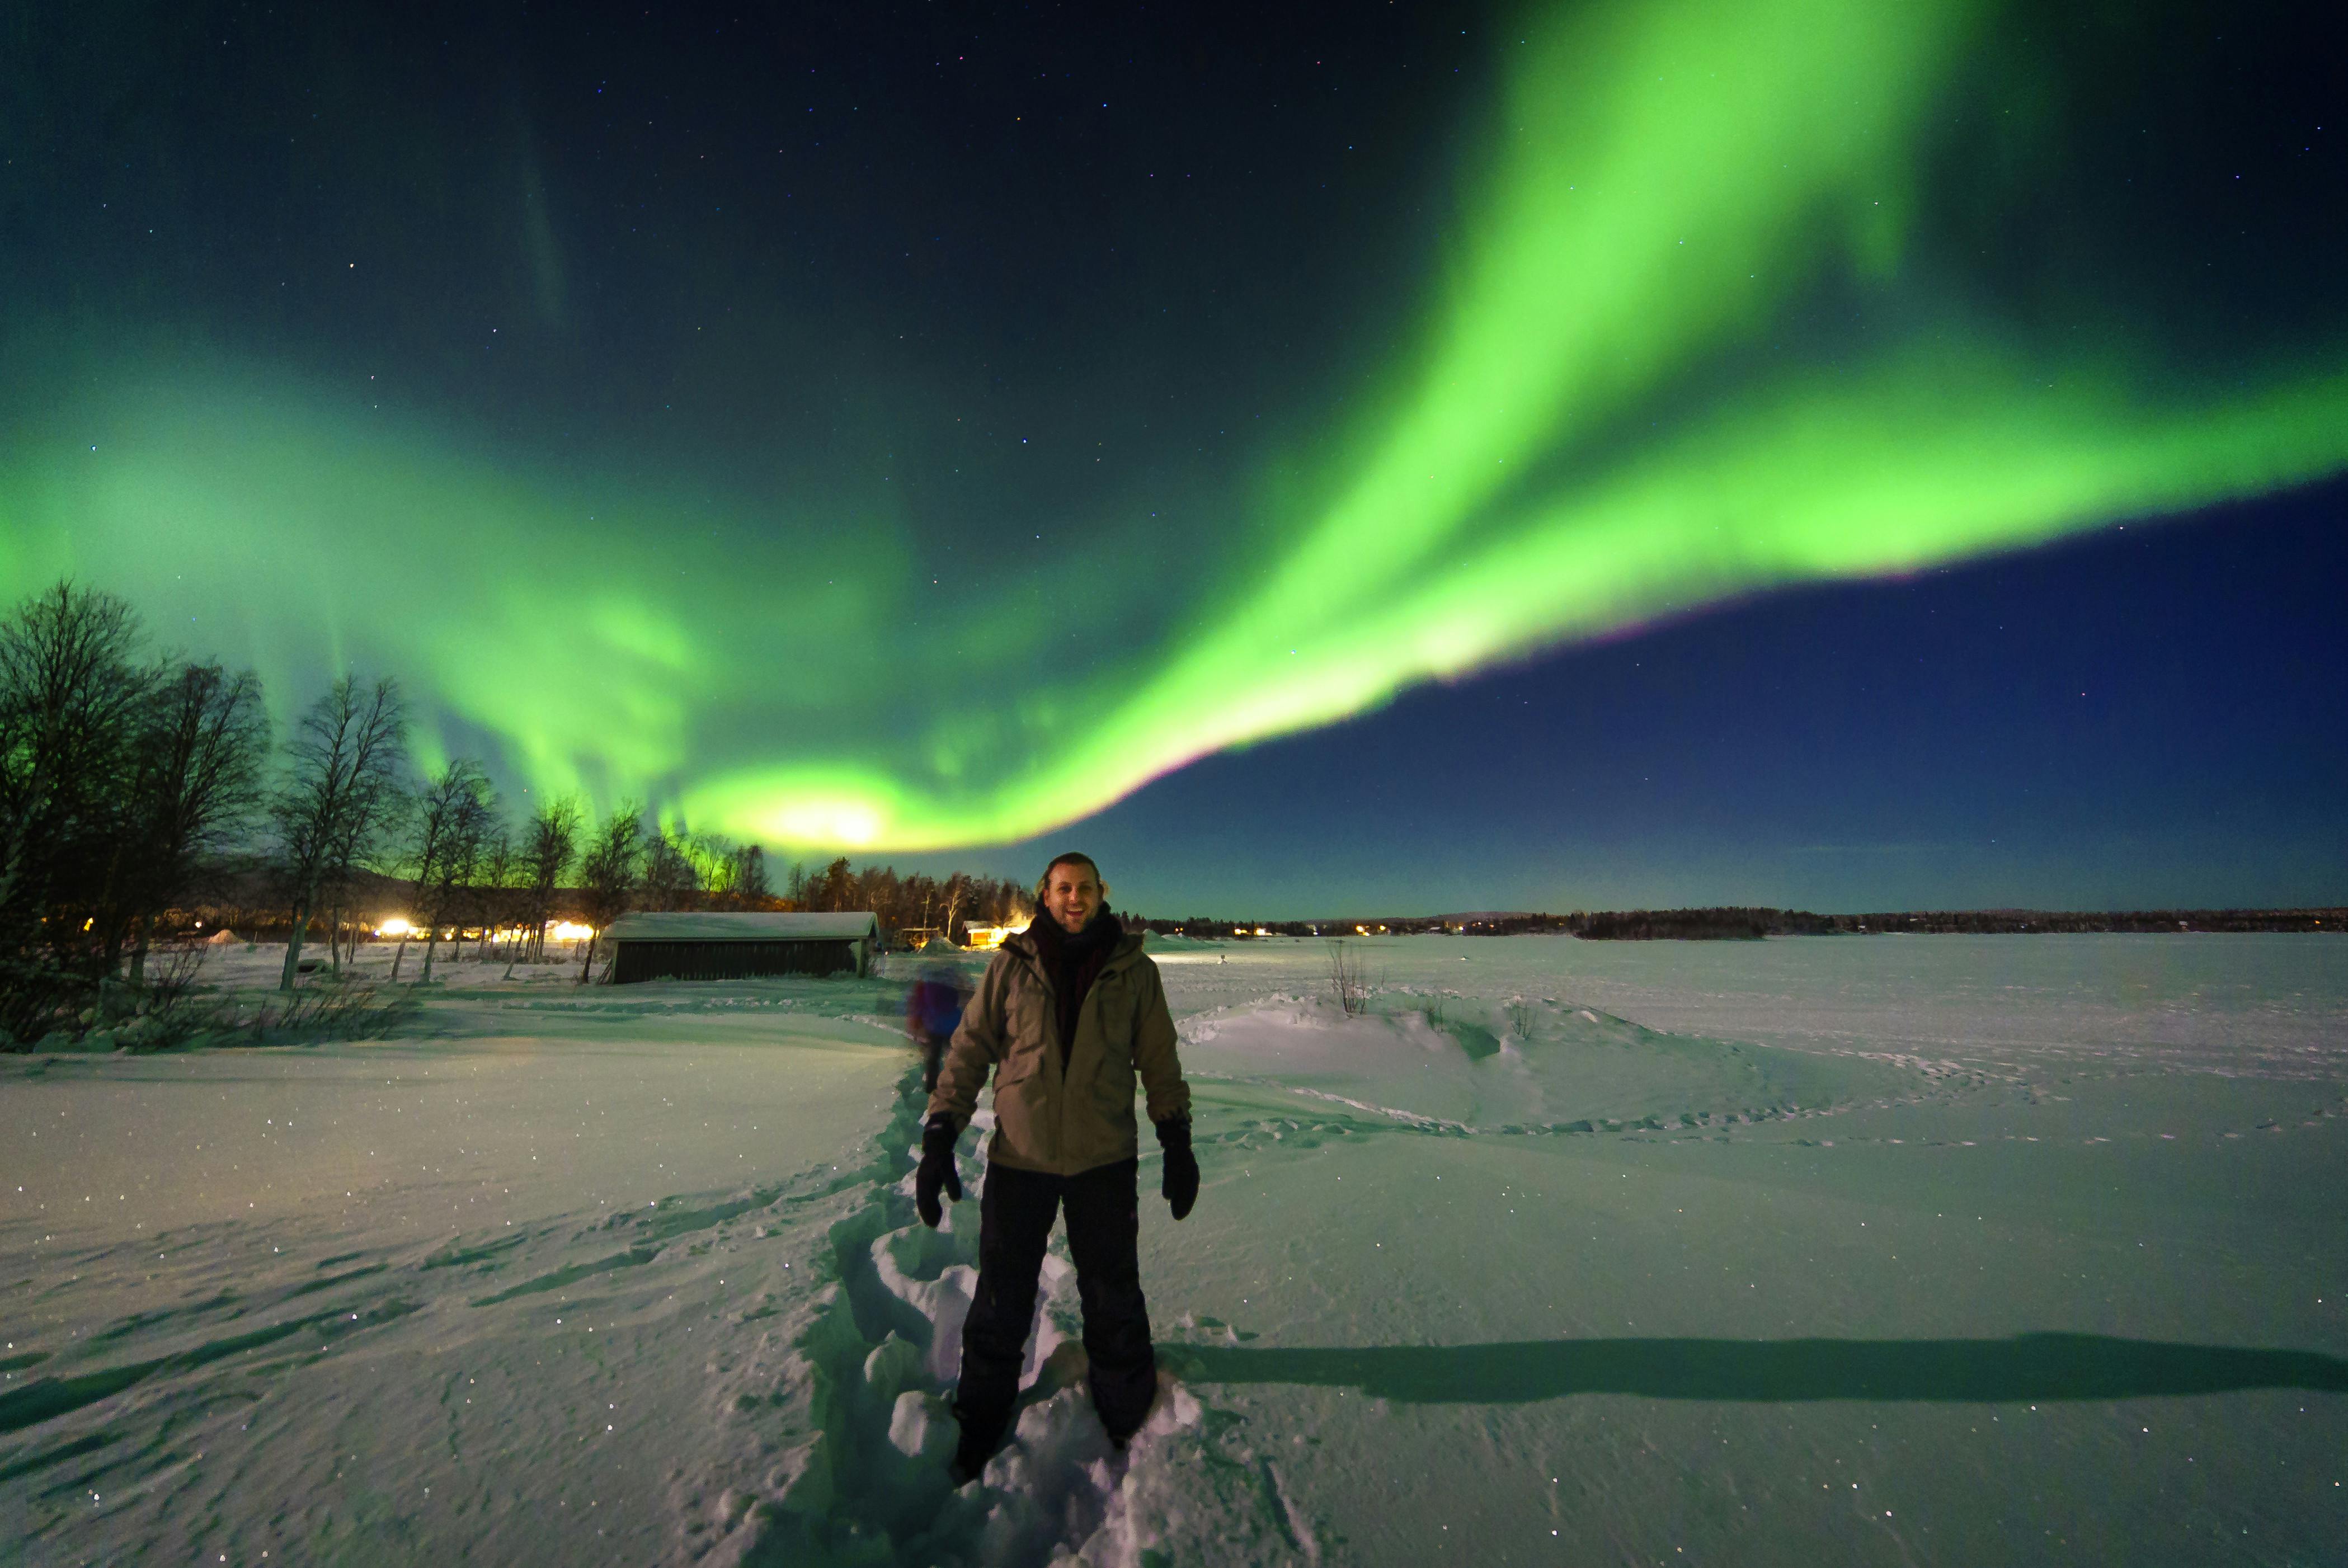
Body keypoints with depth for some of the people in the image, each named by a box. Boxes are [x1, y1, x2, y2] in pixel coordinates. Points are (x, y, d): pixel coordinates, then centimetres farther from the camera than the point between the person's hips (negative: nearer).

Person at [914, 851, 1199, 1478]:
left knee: (1113, 1299, 16)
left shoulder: (1133, 971, -4)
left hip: (1105, 1161, 0)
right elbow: (969, 1050, -1)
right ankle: (983, 1415, 42)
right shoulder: (1012, 966, -4)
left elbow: (1159, 1062, 2)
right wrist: (939, 1137, -7)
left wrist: (1177, 1141, -1)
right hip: (1019, 1157, 0)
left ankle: (1127, 1414, 44)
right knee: (1002, 1298, 15)